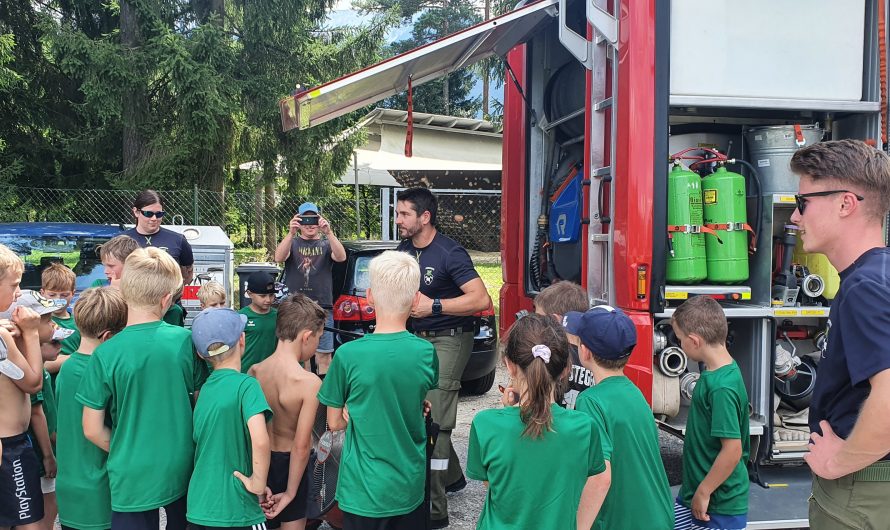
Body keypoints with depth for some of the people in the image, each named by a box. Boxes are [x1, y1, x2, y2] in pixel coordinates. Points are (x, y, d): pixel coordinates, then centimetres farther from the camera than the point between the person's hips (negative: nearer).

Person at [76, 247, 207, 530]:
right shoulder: (185, 340, -11)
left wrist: (127, 452, 8)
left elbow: (92, 430, -9)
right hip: (182, 471, 2)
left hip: (132, 476, -2)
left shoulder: (105, 355, -15)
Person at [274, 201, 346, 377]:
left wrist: (329, 233, -30)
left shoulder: (326, 245, 8)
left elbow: (341, 257, -14)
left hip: (322, 308, -1)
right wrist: (291, 233, -30)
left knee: (324, 355, 0)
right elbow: (279, 257, -13)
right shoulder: (292, 243, 9)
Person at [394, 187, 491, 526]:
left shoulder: (450, 253, -16)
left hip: (448, 340, -8)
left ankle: (433, 510, -3)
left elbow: (481, 299, -23)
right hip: (418, 338, 8)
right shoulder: (405, 249, 8)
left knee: (434, 421, -10)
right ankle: (452, 476, 34)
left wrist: (432, 306, -22)